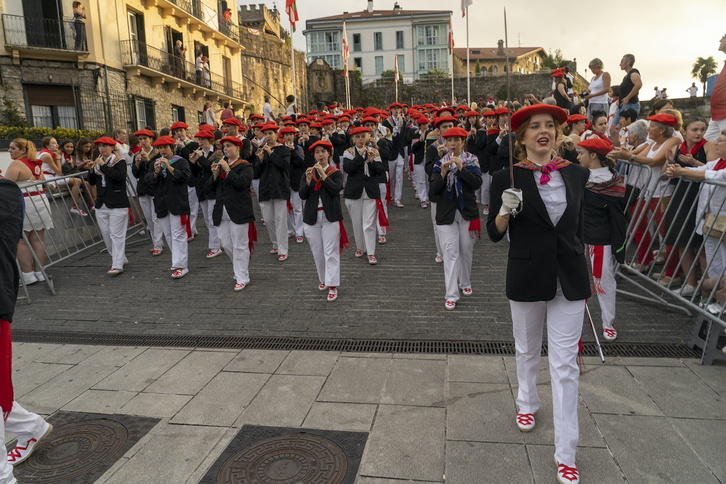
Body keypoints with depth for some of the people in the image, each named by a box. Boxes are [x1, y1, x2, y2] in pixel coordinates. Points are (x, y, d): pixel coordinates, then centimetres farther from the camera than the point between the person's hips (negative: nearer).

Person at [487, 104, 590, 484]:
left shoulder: (576, 174, 1)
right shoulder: (507, 178, -8)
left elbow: (578, 228, 10)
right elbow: (494, 234, -6)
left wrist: (585, 279, 13)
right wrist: (505, 211, -26)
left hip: (569, 279, 2)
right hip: (526, 278, -1)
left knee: (565, 365, 3)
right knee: (527, 351, 19)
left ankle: (565, 453, 14)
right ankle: (527, 403, 48)